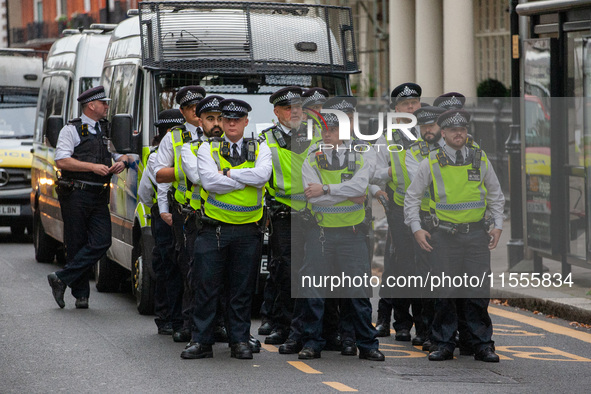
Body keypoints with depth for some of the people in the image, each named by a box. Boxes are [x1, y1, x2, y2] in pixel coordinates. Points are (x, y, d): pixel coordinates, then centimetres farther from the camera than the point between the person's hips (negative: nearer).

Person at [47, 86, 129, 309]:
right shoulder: (71, 130, -1)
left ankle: (62, 279, -7)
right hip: (76, 196, -5)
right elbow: (62, 161, -11)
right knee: (77, 244, -2)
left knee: (101, 242, -10)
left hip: (99, 198, 5)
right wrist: (93, 167, -17)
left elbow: (121, 154, 26)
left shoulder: (107, 130, 19)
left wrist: (122, 162, 1)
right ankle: (81, 295, 6)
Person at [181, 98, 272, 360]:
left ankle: (240, 341, 12)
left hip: (248, 231, 1)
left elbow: (263, 174, -12)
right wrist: (247, 180, -8)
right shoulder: (208, 148, 5)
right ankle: (201, 341, 4)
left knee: (242, 289, 5)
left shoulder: (260, 149, 9)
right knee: (206, 287, -1)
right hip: (214, 228, -1)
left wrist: (229, 173, -10)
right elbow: (209, 181, -12)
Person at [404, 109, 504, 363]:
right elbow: (412, 197, 9)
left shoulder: (480, 159, 8)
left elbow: (495, 194, 18)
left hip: (476, 234, 1)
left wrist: (498, 225, 8)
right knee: (444, 293, -1)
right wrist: (416, 229, -1)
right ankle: (443, 345, 8)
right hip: (443, 234, -1)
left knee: (478, 292, -1)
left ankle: (482, 344, 7)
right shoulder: (431, 162, 2)